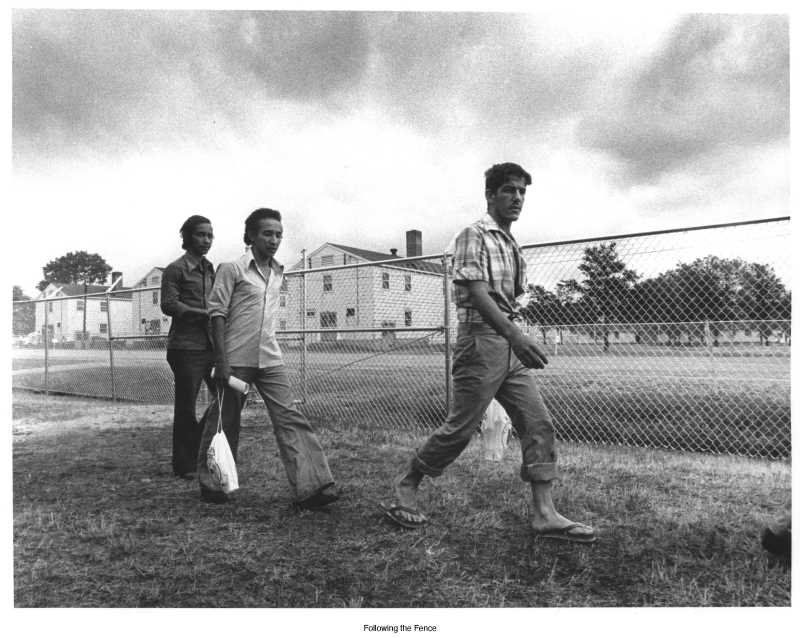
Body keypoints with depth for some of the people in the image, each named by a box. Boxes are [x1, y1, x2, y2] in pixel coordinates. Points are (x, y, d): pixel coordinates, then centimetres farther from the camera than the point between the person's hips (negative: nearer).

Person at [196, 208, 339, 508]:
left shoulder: (277, 272, 13)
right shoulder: (232, 269, -5)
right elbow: (217, 313, -8)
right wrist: (222, 361, -14)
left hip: (270, 360, 5)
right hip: (236, 360, -5)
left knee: (291, 419, -5)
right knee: (224, 422, 7)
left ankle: (311, 486, -5)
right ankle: (209, 482, 28)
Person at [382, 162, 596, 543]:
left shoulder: (512, 244, 19)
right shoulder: (474, 236, -7)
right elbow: (476, 292, -20)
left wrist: (516, 336, 15)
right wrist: (514, 334, -31)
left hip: (511, 343, 8)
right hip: (482, 339, -8)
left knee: (538, 424, 3)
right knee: (461, 428, -2)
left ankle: (544, 515, 9)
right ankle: (403, 491, 16)